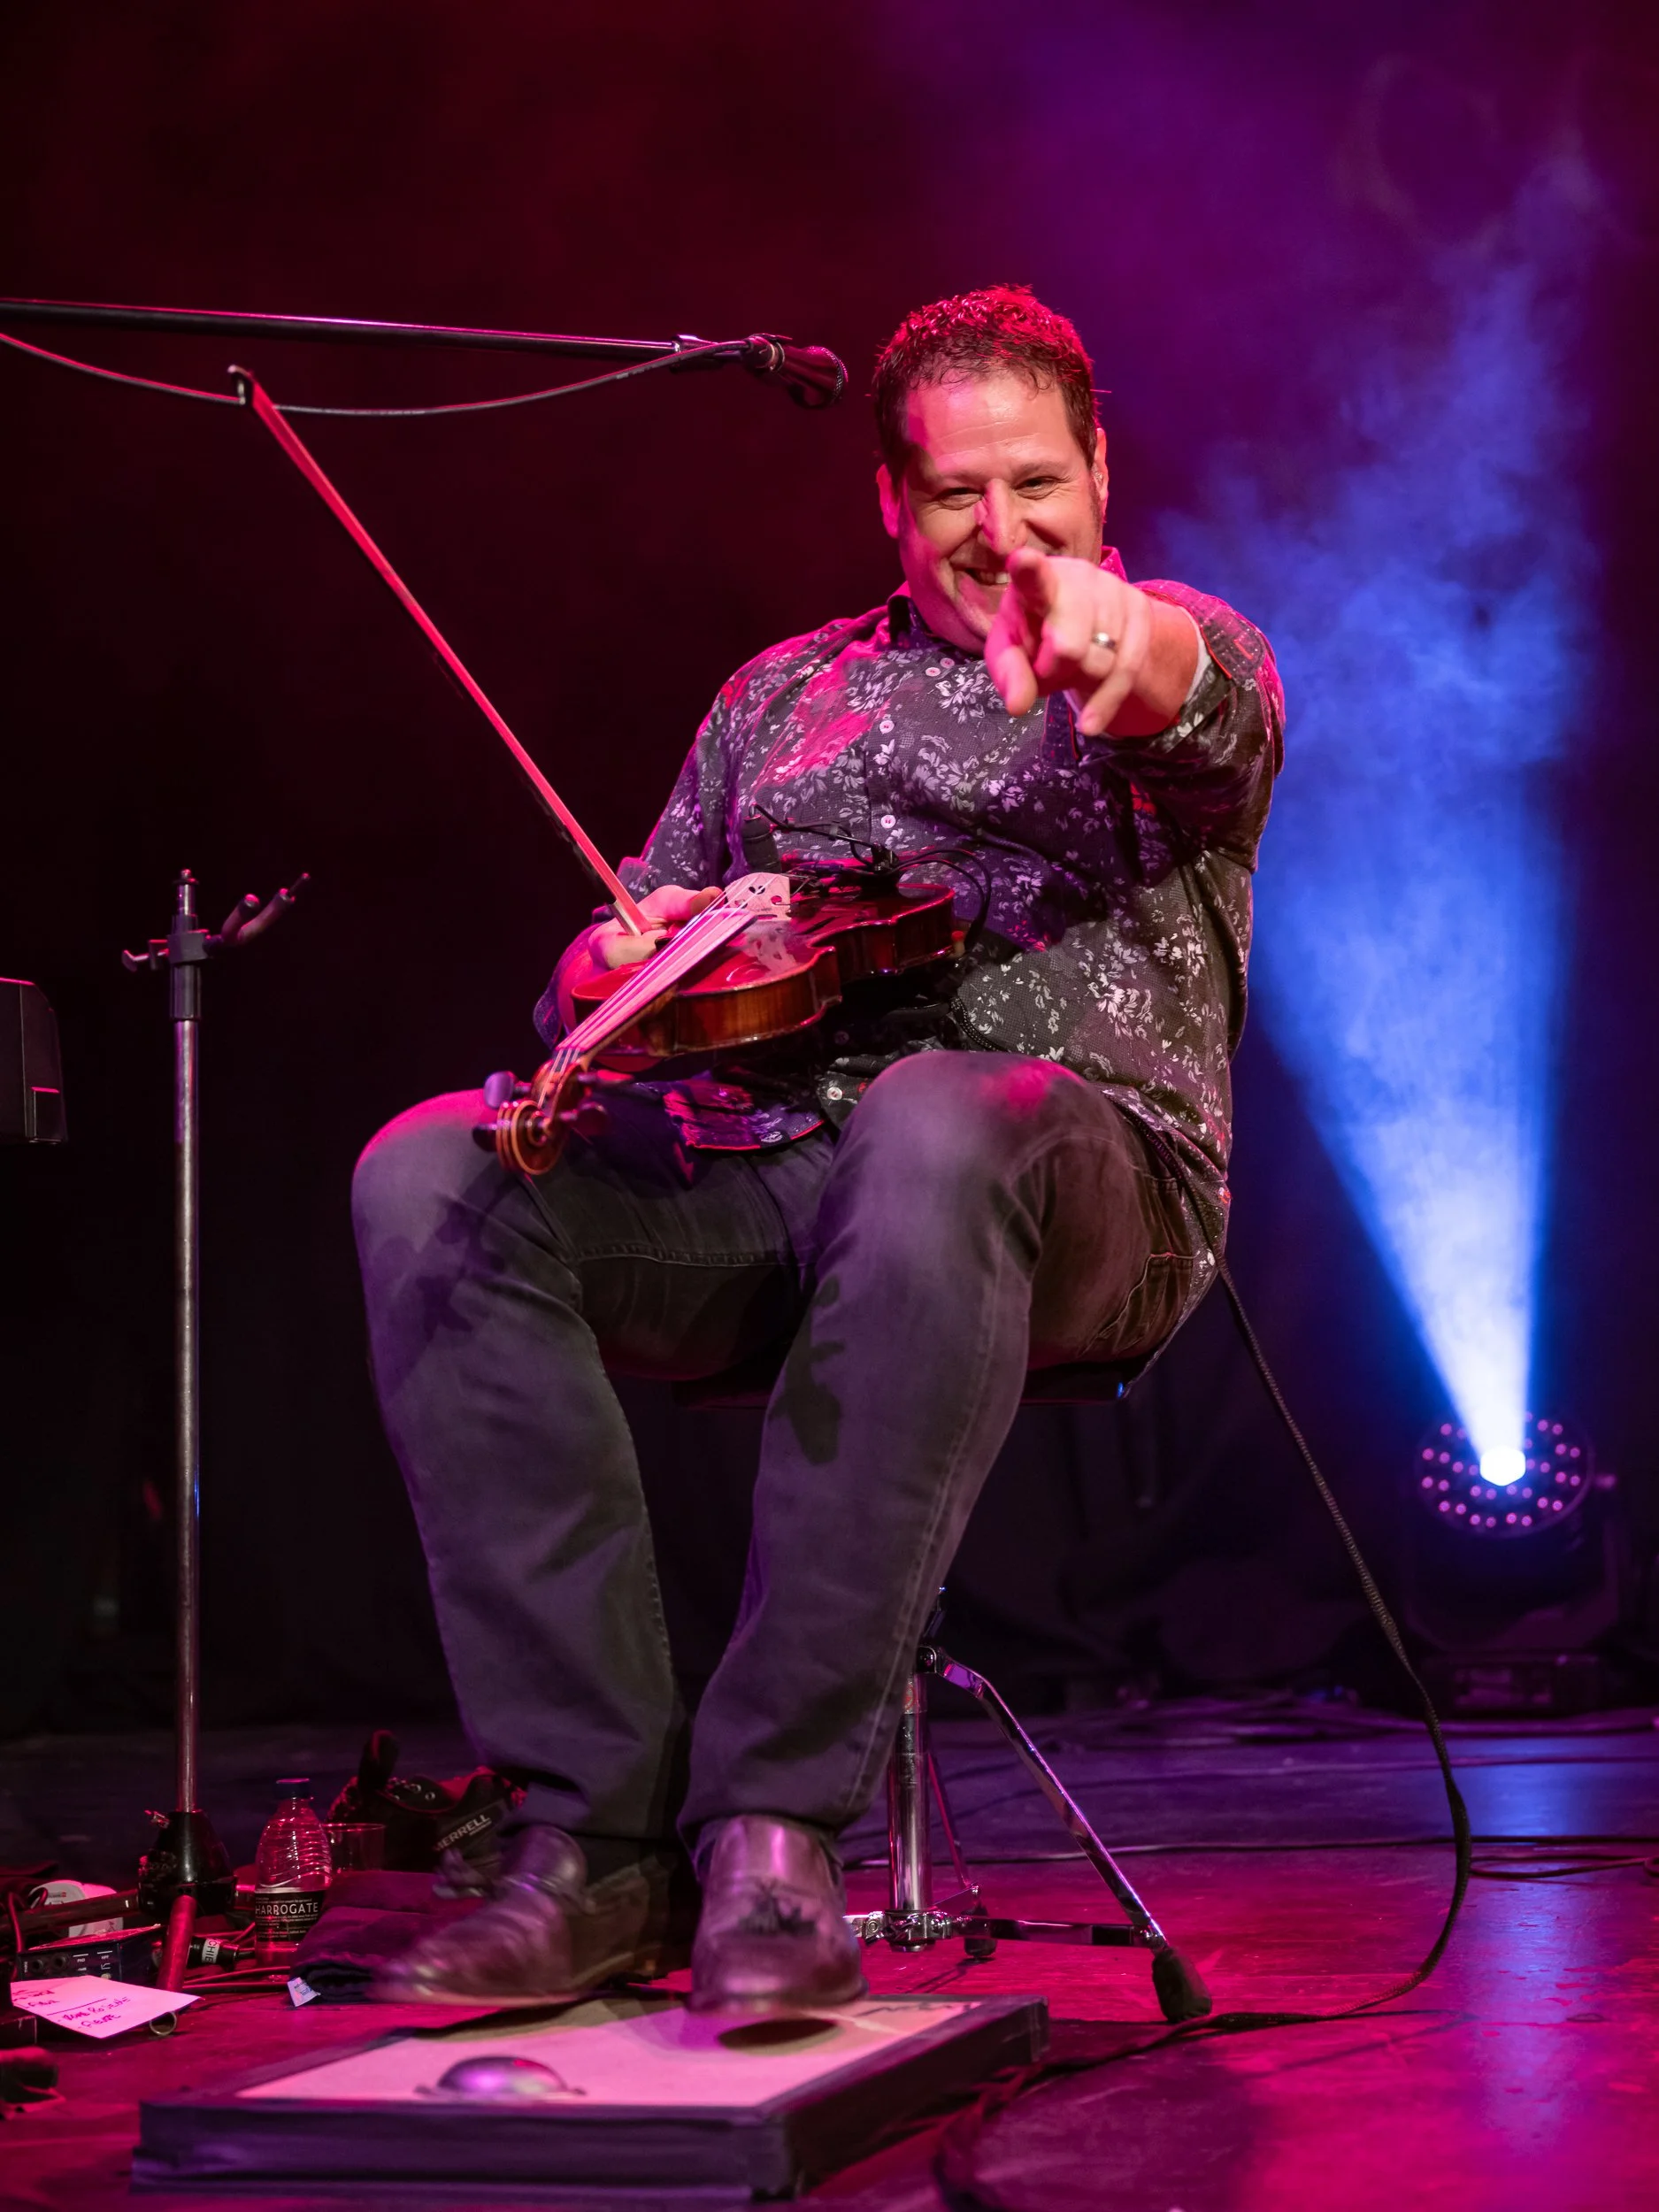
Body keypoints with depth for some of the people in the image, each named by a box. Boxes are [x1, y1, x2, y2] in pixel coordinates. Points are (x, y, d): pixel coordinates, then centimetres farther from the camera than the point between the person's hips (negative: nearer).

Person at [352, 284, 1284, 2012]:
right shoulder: (785, 694, 27)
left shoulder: (1173, 646, 12)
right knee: (432, 1176, -24)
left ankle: (776, 1828, -36)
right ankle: (601, 1838, -27)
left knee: (927, 1140, -41)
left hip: (1077, 1156, -4)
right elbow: (640, 944, 26)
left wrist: (1122, 650, -41)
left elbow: (1206, 714, -15)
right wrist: (617, 971, -2)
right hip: (752, 1159, 5)